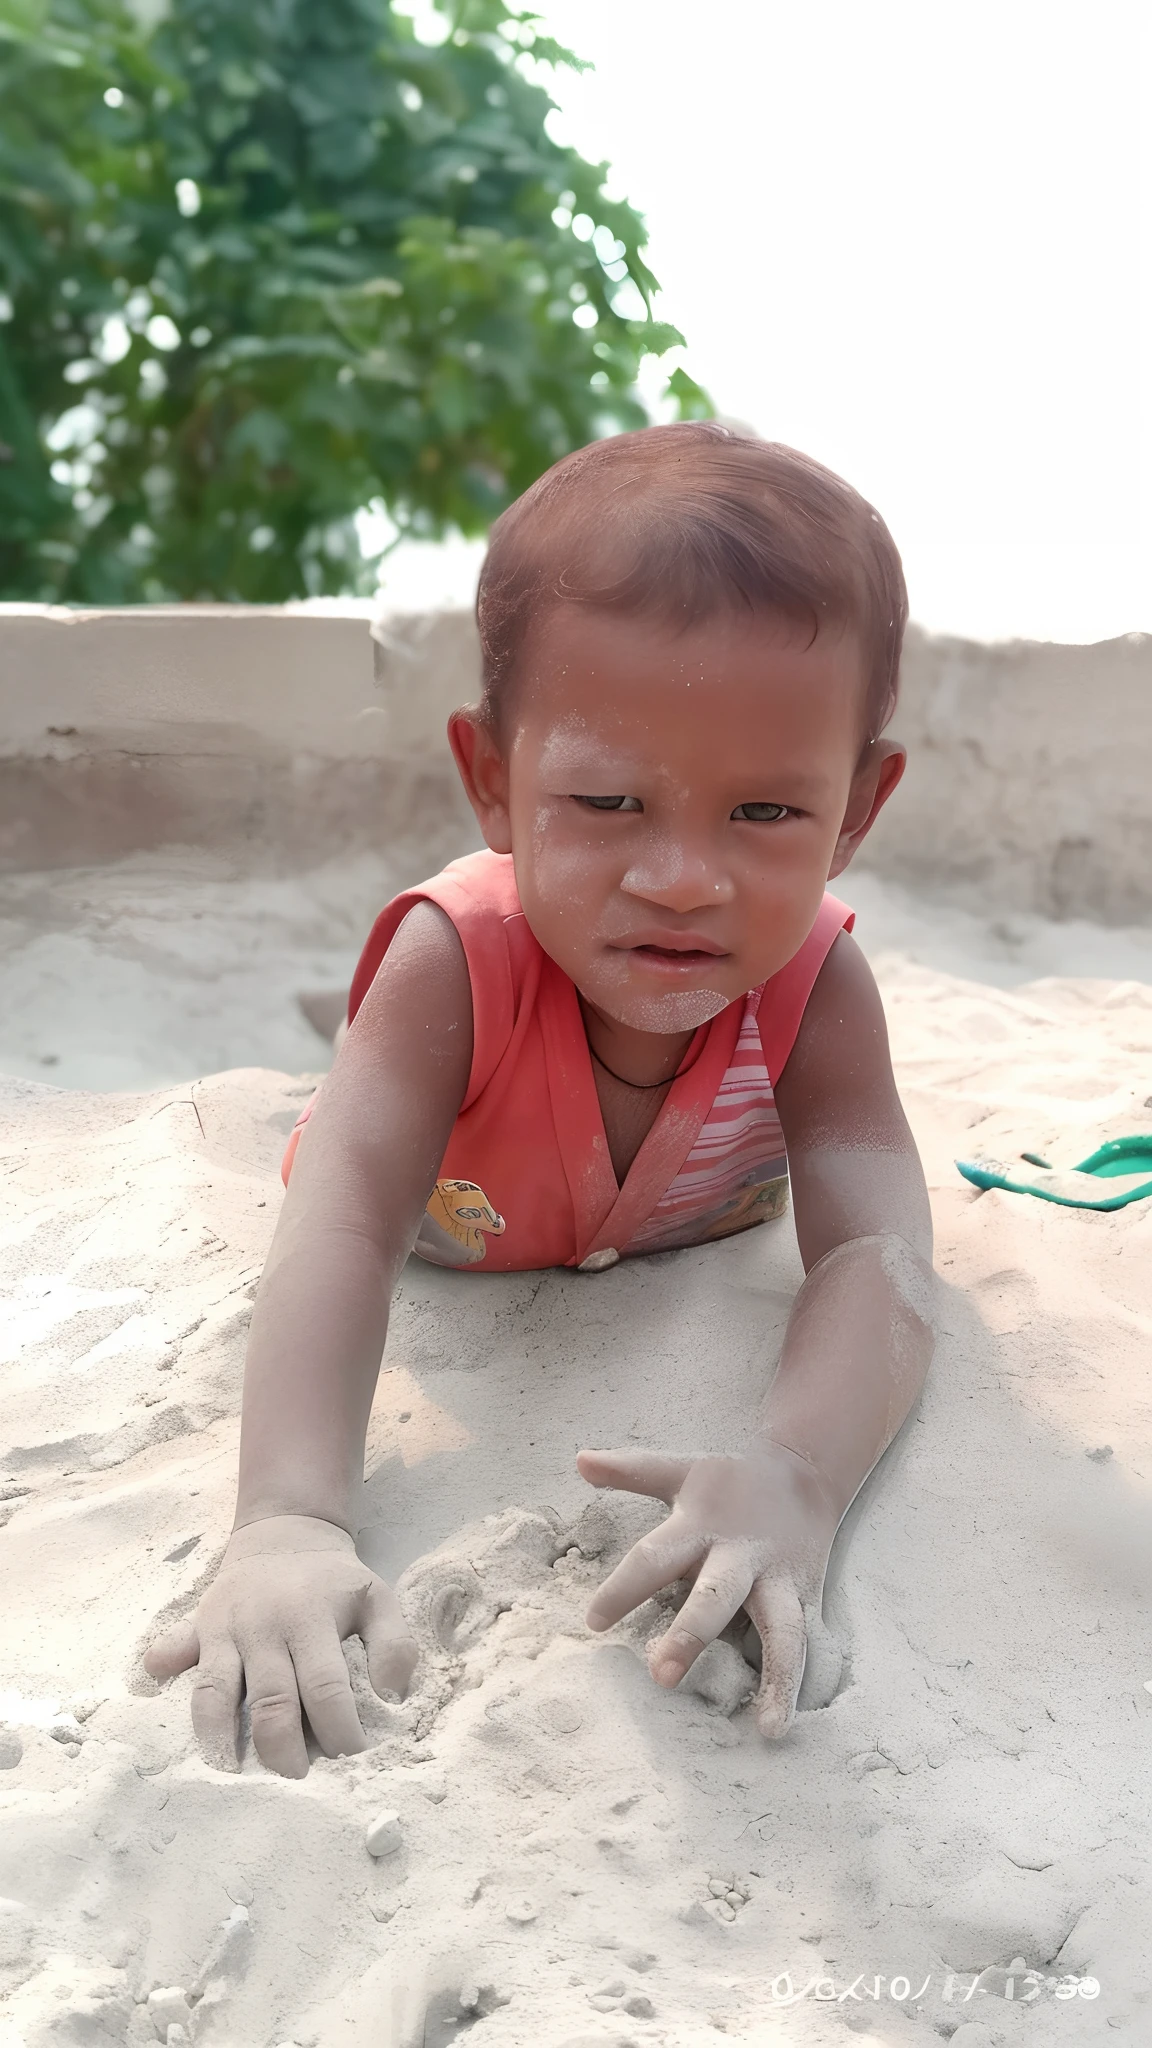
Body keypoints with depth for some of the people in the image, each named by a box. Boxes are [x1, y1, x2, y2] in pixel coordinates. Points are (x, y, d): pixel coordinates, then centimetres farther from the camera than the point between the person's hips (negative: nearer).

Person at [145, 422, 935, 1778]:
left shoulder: (812, 985, -41)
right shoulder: (457, 961, -46)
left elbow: (876, 1255, -51)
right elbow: (343, 1223, -57)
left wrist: (797, 1473, -74)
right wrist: (290, 1519, -75)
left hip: (691, 1256, 2)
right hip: (457, 1251, -1)